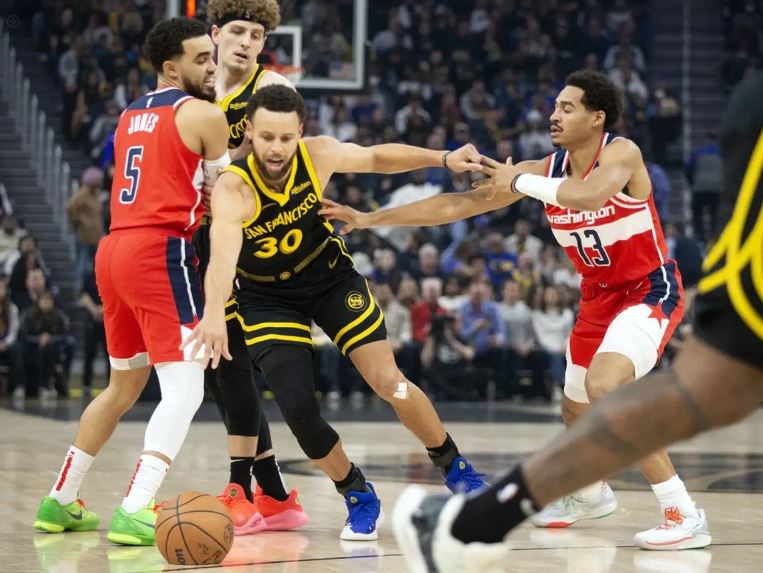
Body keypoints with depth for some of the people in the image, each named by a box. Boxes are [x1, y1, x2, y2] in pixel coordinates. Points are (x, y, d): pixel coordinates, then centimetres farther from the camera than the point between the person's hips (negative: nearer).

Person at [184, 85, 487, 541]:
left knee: (388, 381, -7)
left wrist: (442, 158, -7)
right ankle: (359, 497, 12)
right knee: (298, 409, -14)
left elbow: (378, 157, 0)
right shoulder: (232, 189, -33)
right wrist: (214, 314, -69)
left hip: (330, 276, 2)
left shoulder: (319, 155, -21)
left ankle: (454, 467, 18)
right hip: (268, 297, -2)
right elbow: (223, 255, -51)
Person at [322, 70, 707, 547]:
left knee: (604, 385, -31)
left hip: (650, 291, -8)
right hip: (600, 295, 8)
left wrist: (520, 181, -27)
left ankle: (684, 513, -26)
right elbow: (458, 204, -1)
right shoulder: (545, 169, -3)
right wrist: (372, 218, -3)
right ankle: (592, 494, 50)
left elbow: (588, 195, -43)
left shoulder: (621, 153, -20)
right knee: (576, 410, 18)